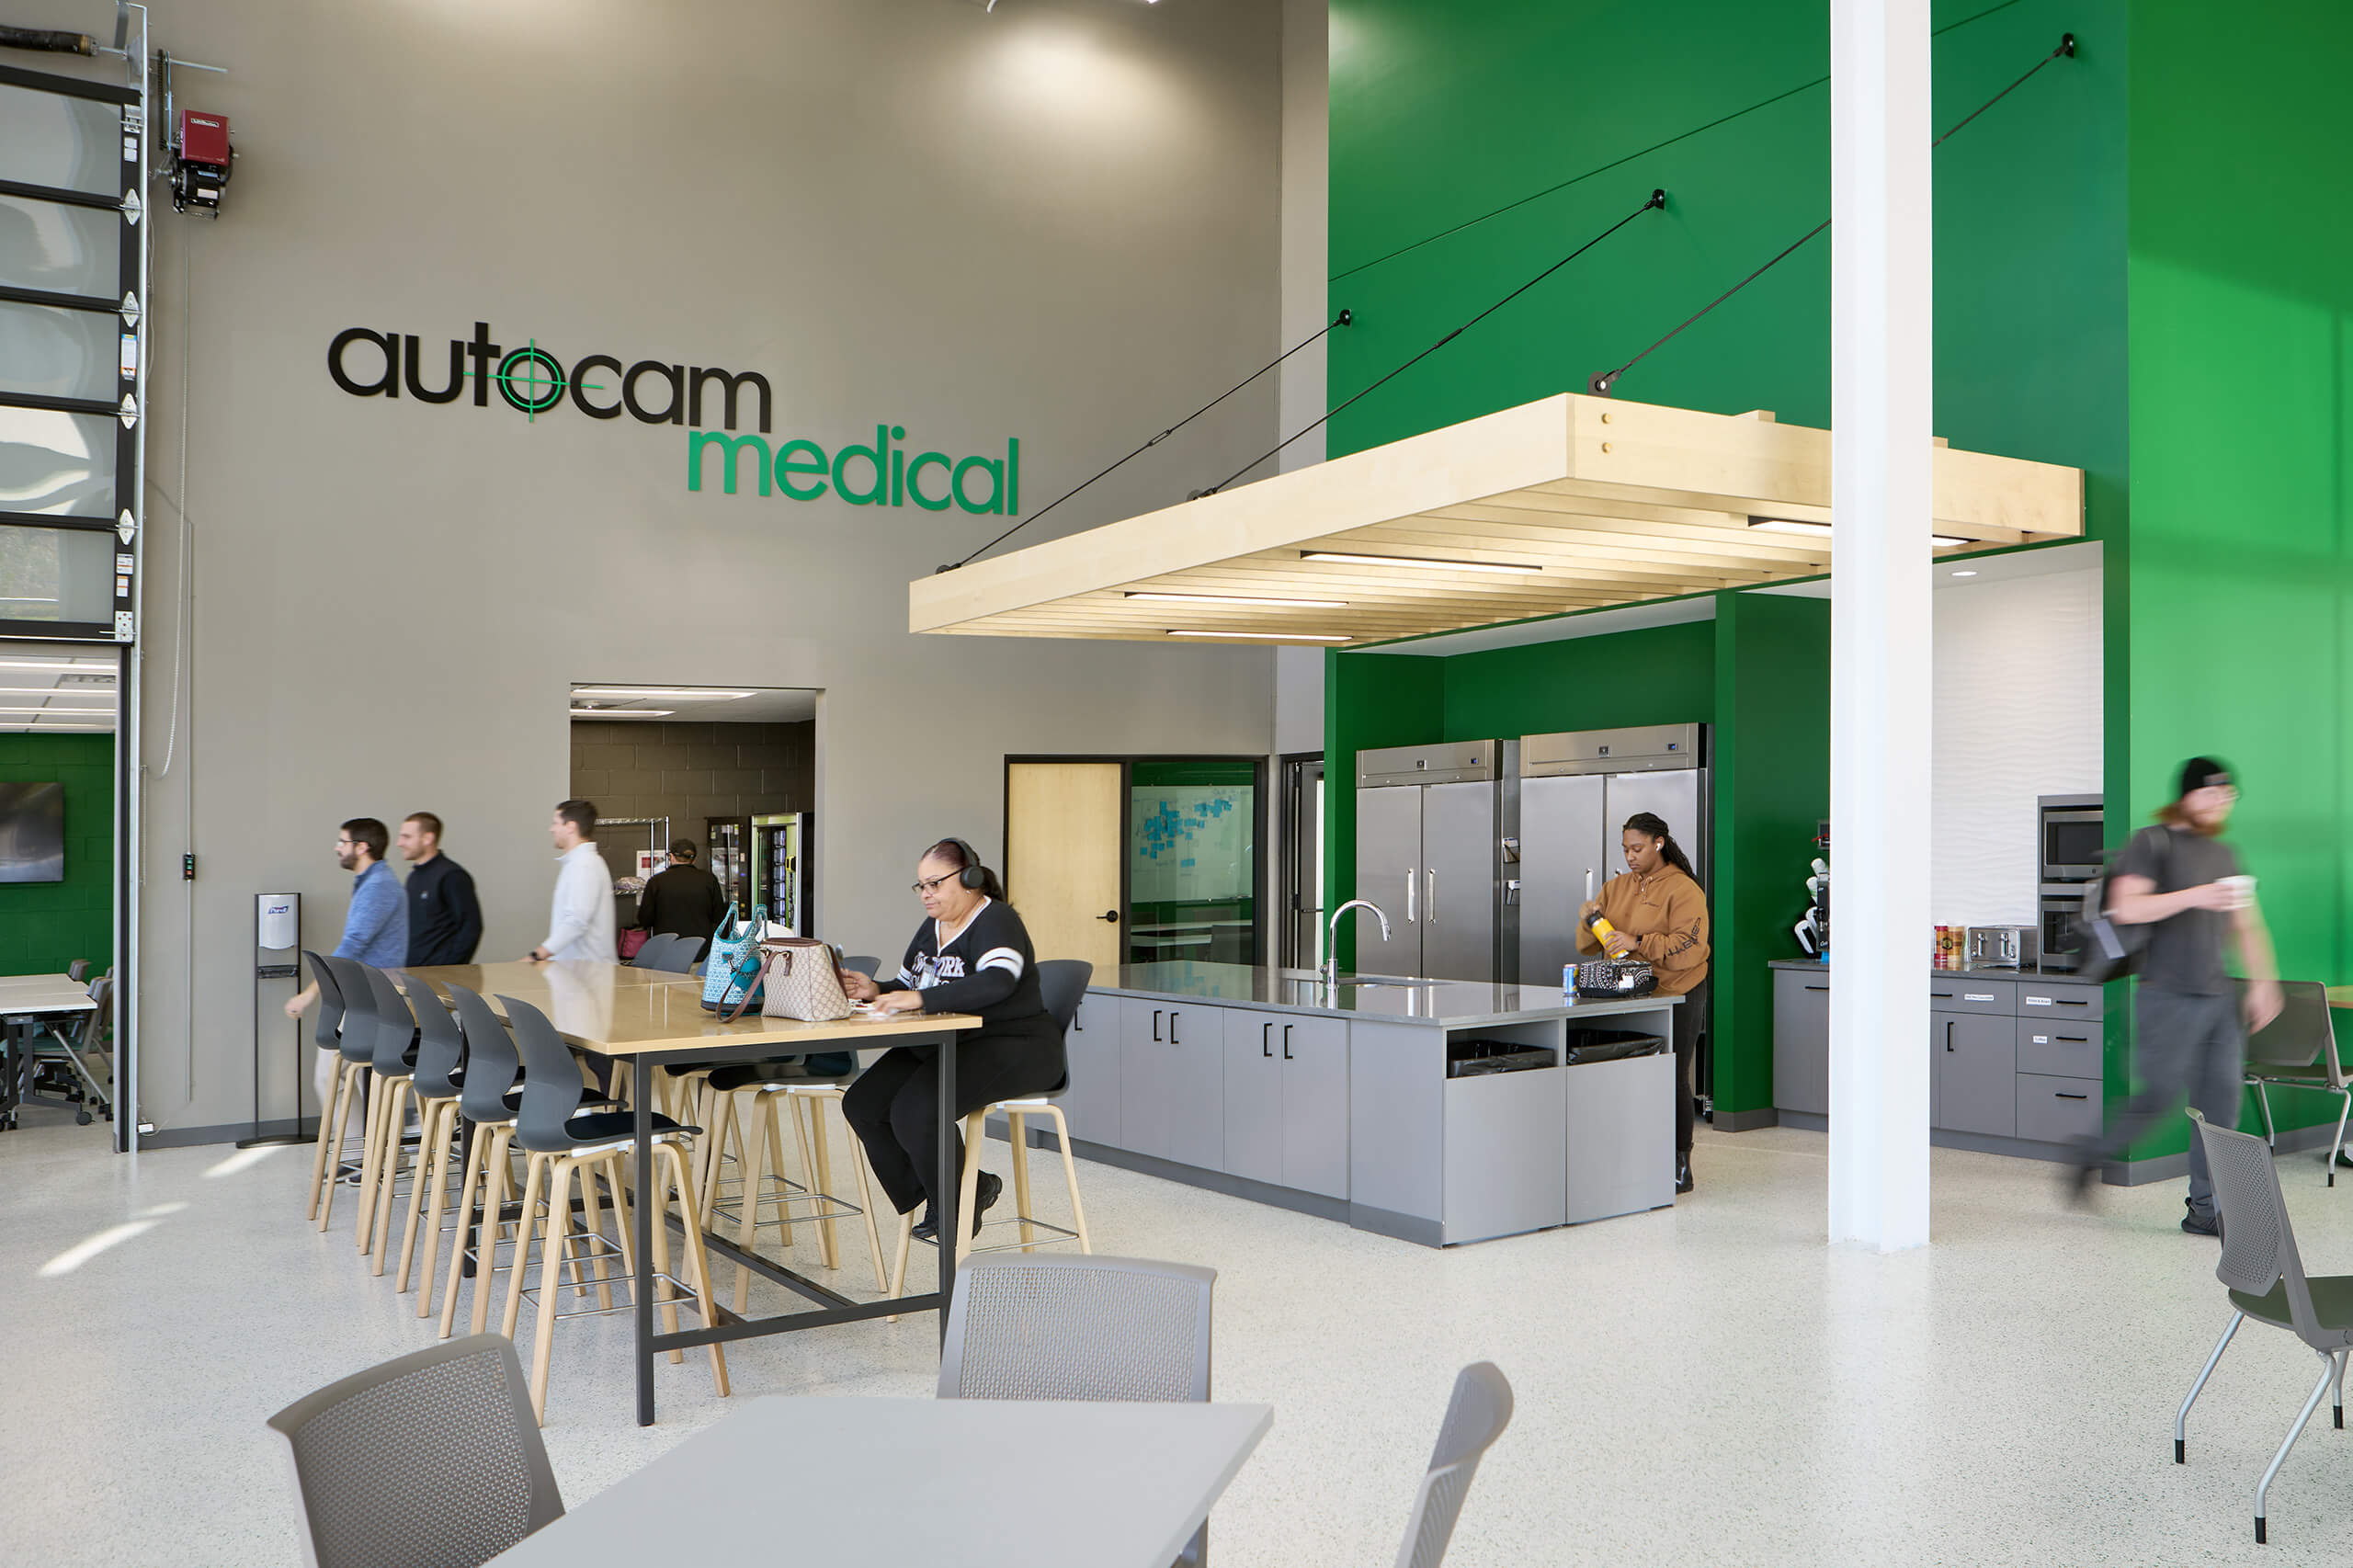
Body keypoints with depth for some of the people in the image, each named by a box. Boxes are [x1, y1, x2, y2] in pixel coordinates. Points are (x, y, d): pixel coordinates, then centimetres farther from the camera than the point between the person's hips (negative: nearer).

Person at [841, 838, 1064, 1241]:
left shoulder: (995, 921, -13)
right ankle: (926, 1196, 7)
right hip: (943, 1046, 9)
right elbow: (906, 989, 22)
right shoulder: (931, 928, 16)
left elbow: (996, 983, -31)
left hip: (1013, 1048, -9)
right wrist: (876, 992, -1)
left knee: (916, 1112, -28)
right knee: (862, 1104, -8)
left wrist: (921, 998, -35)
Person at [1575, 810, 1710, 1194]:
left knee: (1672, 1080, -1)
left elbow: (1688, 948, -16)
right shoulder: (1615, 888, 15)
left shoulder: (1683, 890, -4)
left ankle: (1679, 1167, 9)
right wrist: (1590, 921, -7)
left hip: (1675, 1001, -5)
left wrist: (1638, 942, -25)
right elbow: (1587, 946, 14)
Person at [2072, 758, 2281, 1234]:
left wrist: (2263, 981, 15)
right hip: (2168, 996, -7)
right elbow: (2125, 908, -17)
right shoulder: (2153, 843, -4)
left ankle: (2205, 1208, 8)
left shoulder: (2225, 854, 18)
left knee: (2223, 1099, 1)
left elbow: (2246, 925, 24)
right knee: (2162, 1093, -9)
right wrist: (2193, 896, -23)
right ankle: (2091, 1156, 15)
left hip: (2219, 997, 7)